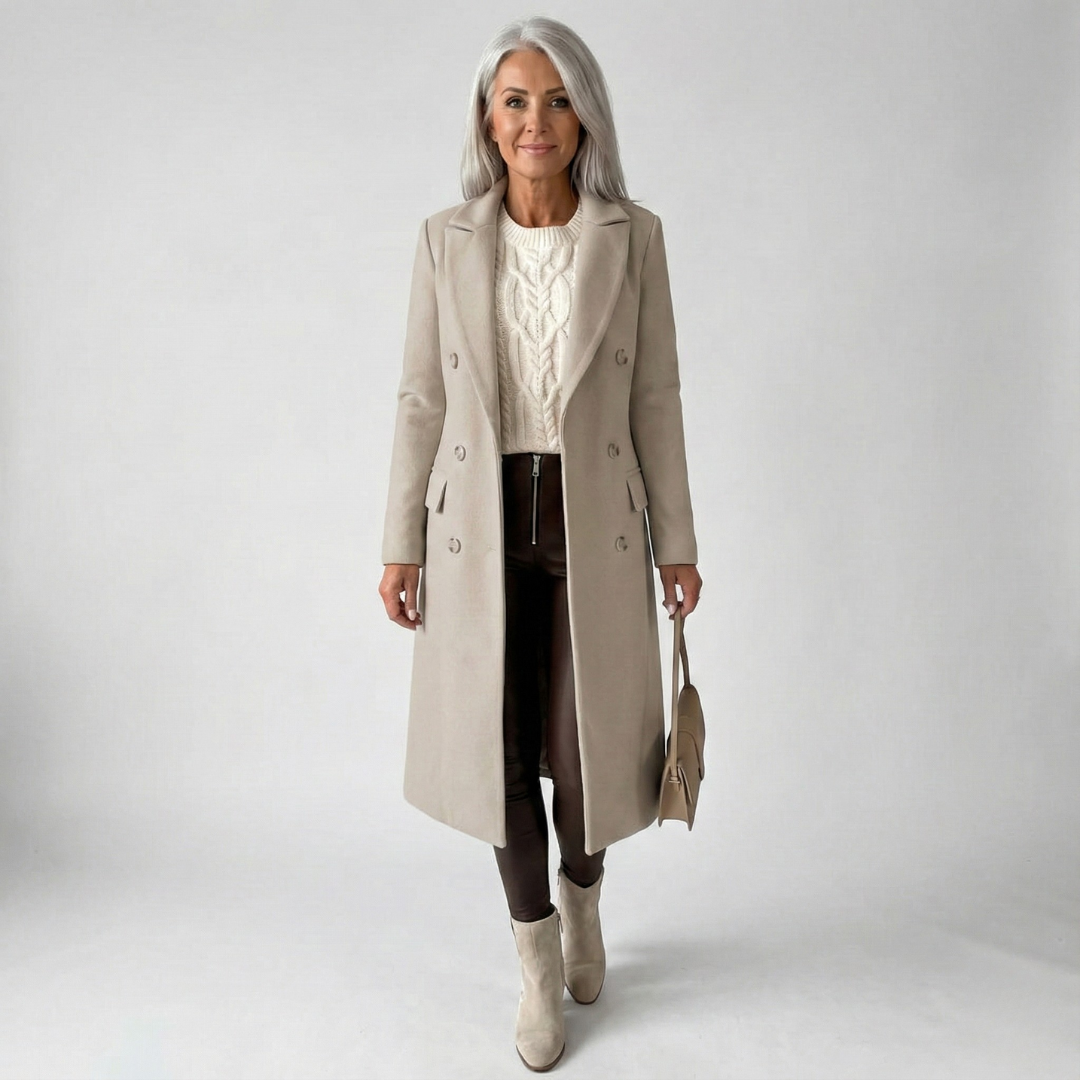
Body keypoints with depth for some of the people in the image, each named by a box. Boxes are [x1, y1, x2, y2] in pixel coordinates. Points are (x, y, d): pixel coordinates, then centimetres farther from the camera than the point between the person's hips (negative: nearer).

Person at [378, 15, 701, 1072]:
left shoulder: (633, 235, 0)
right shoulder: (445, 239, 2)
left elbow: (655, 397, 2)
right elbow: (422, 399, 3)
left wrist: (676, 541, 2)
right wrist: (401, 544, 1)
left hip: (592, 526, 0)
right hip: (481, 526, 1)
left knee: (586, 742, 9)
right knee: (501, 747, 7)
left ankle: (581, 900, 42)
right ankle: (538, 954, 31)